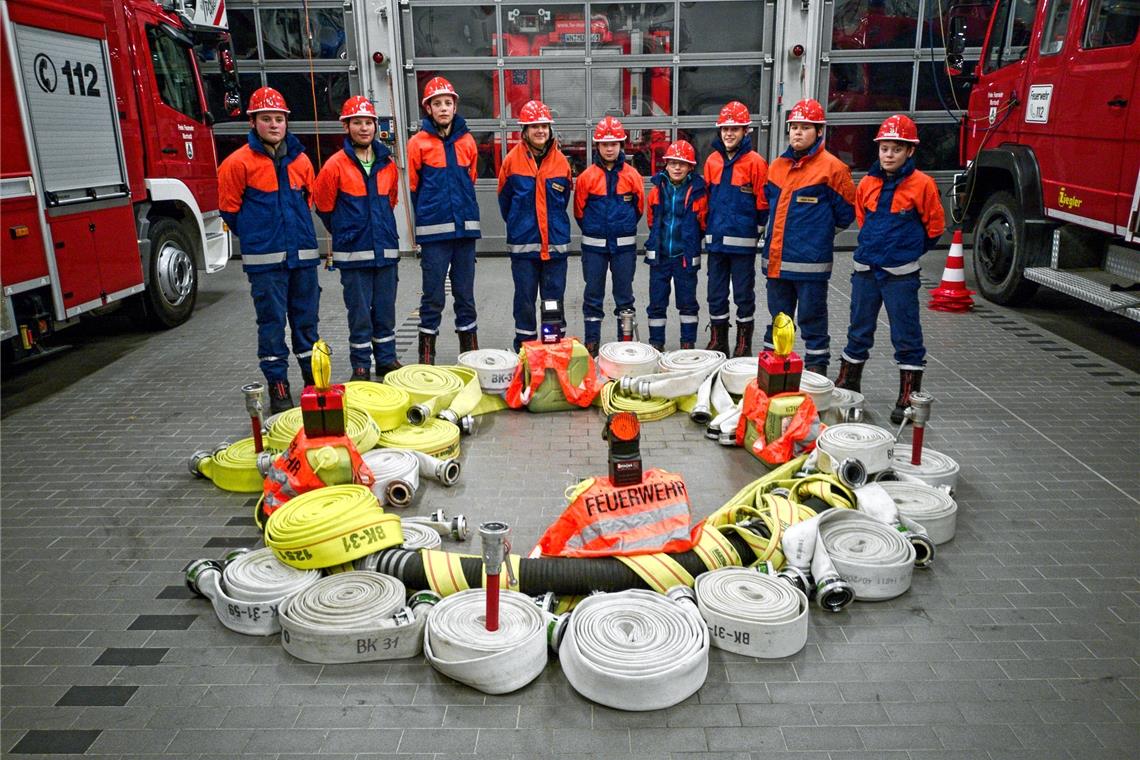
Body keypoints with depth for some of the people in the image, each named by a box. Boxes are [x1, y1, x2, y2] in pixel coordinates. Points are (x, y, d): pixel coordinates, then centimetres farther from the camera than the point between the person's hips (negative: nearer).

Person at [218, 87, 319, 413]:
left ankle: (313, 377, 26)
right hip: (264, 260, -4)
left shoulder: (301, 159, 7)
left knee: (306, 319, 12)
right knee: (272, 322, 2)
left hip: (303, 254, 4)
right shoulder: (238, 162, -5)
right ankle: (277, 385, 11)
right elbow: (230, 209, 1)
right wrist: (257, 237, 8)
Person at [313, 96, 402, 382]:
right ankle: (361, 366, 14)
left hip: (386, 249, 4)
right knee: (359, 313, 3)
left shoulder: (388, 163, 6)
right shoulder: (336, 165, -7)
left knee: (385, 310, 11)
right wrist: (346, 233, 12)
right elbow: (324, 207, 3)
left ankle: (387, 360, 24)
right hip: (353, 254, -4)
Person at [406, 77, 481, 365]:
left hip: (465, 229, 3)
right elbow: (413, 188, 4)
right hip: (434, 233, -3)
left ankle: (470, 350, 21)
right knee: (433, 297, 1)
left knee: (465, 295, 11)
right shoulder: (418, 142, -1)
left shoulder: (467, 141, 9)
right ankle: (426, 357, 11)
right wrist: (427, 217, 8)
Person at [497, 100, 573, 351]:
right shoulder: (512, 160, -3)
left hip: (556, 242, 2)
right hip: (523, 243, -2)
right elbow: (504, 198, 7)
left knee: (554, 298, 8)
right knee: (525, 298, 6)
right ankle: (524, 348, 18)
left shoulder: (561, 161, 2)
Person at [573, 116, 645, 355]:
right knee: (593, 294, 6)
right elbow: (579, 210, 4)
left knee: (624, 294, 8)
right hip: (594, 245, 0)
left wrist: (625, 227, 11)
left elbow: (640, 206, 9)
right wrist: (591, 230, 9)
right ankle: (591, 341, 14)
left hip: (624, 245, 1)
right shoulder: (587, 176, -3)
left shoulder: (632, 175, 0)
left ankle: (626, 340, 17)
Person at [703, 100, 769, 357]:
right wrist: (707, 228, 15)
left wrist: (757, 231, -2)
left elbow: (763, 201, -5)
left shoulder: (755, 162, -7)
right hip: (716, 239, 5)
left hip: (742, 241, -5)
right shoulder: (712, 160, 8)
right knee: (716, 294, 11)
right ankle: (718, 342, 23)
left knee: (744, 294, 6)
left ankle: (744, 345, 17)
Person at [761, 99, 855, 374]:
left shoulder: (832, 167, -8)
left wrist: (819, 231, 6)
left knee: (812, 317, 4)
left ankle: (817, 368, 16)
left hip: (810, 260, -6)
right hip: (776, 259, 6)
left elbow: (845, 213, -3)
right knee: (778, 316, 17)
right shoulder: (777, 166, 10)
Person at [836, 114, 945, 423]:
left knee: (907, 336, 1)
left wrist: (909, 249, 9)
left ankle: (908, 398, 9)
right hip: (866, 269, 4)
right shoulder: (867, 183, 5)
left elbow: (934, 226, 2)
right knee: (859, 331, 15)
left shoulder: (922, 184, -7)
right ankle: (847, 386, 27)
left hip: (901, 273, -4)